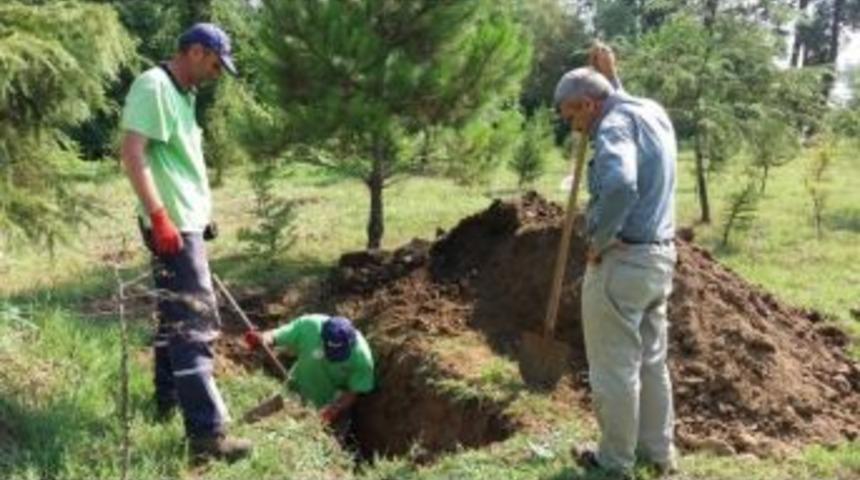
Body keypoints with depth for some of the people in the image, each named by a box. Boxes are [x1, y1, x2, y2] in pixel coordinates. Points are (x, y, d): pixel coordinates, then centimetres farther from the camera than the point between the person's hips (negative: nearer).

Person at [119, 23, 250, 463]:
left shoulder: (181, 93, 17)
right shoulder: (153, 86, -13)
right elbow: (133, 153, -22)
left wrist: (200, 213, 25)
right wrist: (159, 217, -27)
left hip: (186, 222, 10)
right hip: (172, 225, -10)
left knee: (176, 317, 19)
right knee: (194, 325, -11)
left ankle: (168, 403, 32)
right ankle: (207, 434, -10)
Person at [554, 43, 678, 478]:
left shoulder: (615, 124, -17)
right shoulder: (653, 112, 11)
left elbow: (620, 186, -36)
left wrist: (599, 241, -23)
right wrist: (610, 75, 25)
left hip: (622, 261, -10)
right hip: (659, 256, 10)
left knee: (614, 367, 3)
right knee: (652, 360, 18)